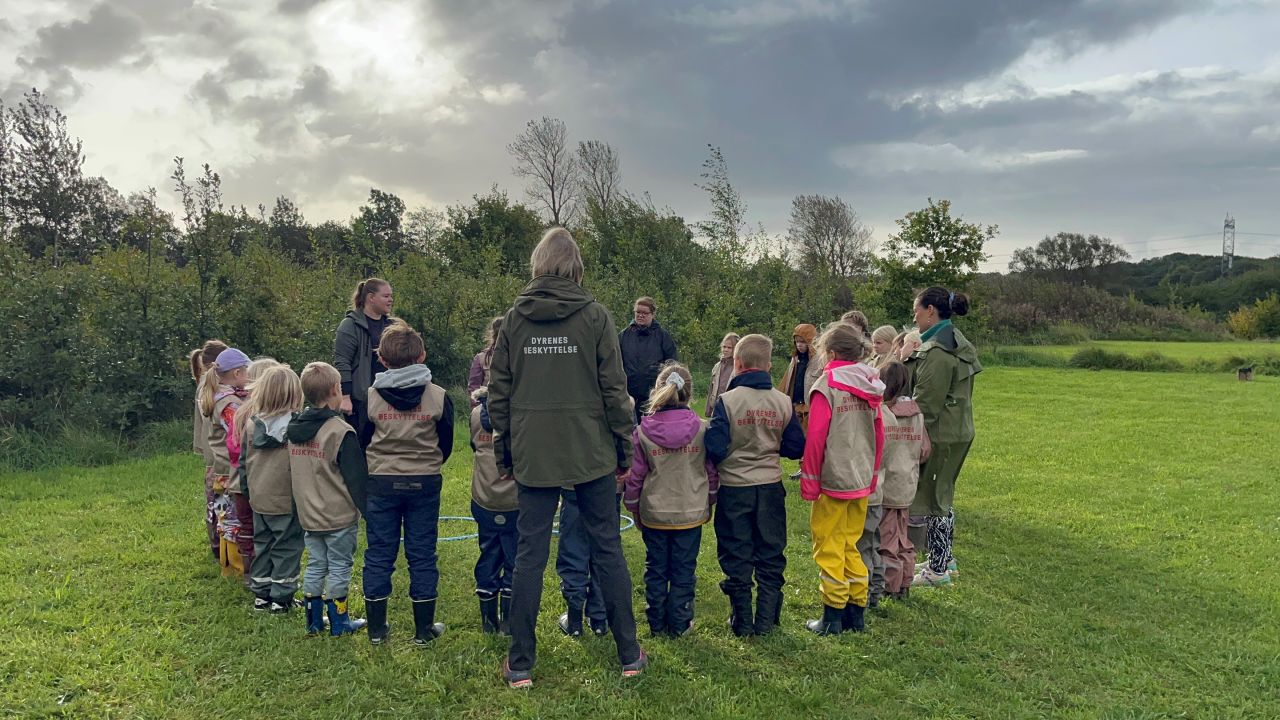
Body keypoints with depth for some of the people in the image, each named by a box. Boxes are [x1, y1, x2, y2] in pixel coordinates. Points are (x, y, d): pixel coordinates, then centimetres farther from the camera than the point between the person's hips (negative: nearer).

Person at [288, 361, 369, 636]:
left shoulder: (293, 429, 4)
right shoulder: (341, 432, -18)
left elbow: (293, 474, 14)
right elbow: (357, 478, -16)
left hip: (309, 515, 6)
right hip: (340, 516, -6)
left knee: (315, 566, 15)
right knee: (339, 568, 5)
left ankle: (314, 620, 22)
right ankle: (339, 622, 13)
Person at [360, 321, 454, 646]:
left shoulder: (370, 397, -6)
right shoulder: (439, 396, -7)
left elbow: (361, 443, 4)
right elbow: (446, 444, 4)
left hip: (380, 483, 1)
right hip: (425, 484, 0)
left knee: (378, 555, 10)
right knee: (422, 555, 7)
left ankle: (377, 628, 17)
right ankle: (424, 629, 14)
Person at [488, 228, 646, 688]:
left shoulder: (514, 319, 2)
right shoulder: (594, 316, -4)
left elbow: (498, 391, 5)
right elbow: (613, 387, -4)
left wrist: (503, 451, 13)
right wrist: (623, 447, 5)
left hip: (532, 455, 1)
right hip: (590, 452, -1)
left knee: (530, 555, 7)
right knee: (608, 549, 9)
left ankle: (520, 666, 13)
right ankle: (629, 656, 18)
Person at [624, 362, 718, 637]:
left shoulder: (642, 431, -10)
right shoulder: (702, 429, -8)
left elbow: (634, 476, -5)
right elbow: (712, 471, 0)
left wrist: (634, 508, 10)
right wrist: (709, 504, 15)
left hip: (654, 513, 0)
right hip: (691, 512, 0)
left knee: (655, 569, 15)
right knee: (684, 570, 12)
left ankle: (657, 622, 24)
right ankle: (679, 623, 19)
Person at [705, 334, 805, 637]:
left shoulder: (728, 400, -14)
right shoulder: (783, 402, -3)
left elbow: (715, 447, -17)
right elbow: (796, 447, 2)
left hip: (734, 487, -2)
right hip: (771, 487, 3)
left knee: (736, 558, 10)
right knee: (770, 556, 14)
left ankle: (742, 621, 18)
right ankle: (767, 620, 20)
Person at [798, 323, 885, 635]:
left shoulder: (826, 386, -13)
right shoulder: (869, 386, 5)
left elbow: (816, 439, -15)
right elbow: (879, 435, 9)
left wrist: (809, 482, -8)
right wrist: (873, 475, 18)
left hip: (833, 480, -6)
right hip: (862, 480, 6)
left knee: (829, 548, 5)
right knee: (851, 545, 17)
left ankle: (833, 617, 10)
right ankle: (857, 613, 23)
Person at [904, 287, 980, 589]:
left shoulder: (937, 351, -20)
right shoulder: (957, 342, 13)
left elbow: (926, 402, -21)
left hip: (940, 436, -10)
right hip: (958, 431, 10)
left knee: (932, 499, 0)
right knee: (942, 496, 20)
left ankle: (938, 570, 9)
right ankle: (944, 558, 33)